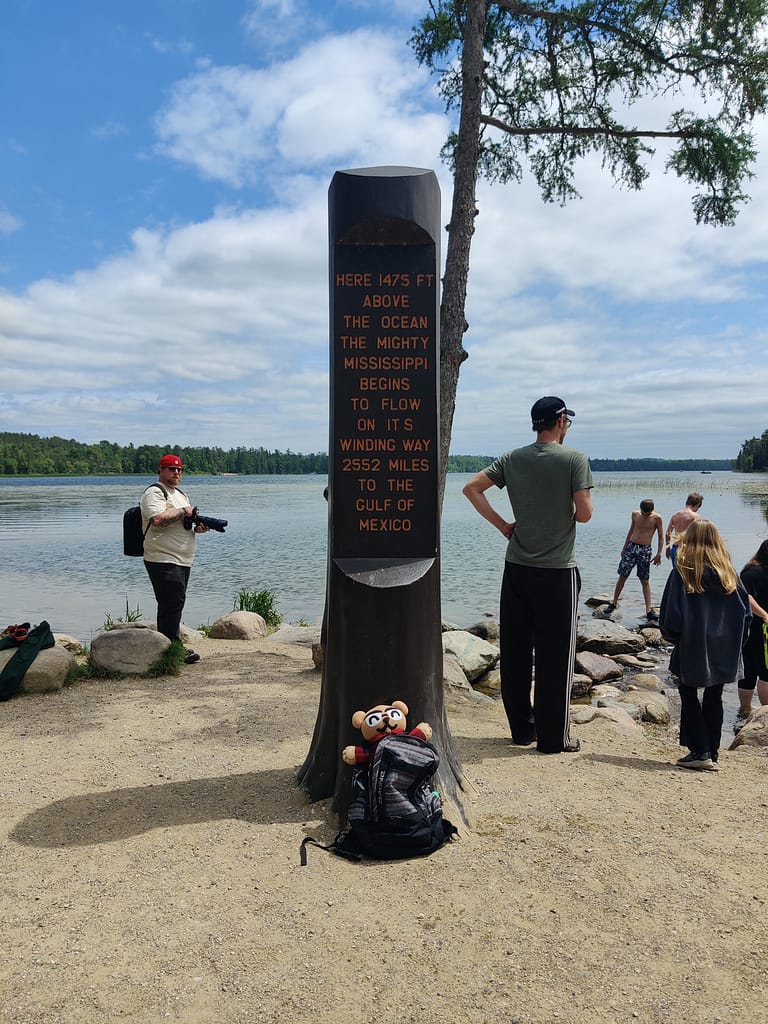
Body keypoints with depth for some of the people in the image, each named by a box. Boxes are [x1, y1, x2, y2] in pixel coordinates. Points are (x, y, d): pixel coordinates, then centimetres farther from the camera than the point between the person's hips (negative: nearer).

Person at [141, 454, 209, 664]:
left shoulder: (180, 494, 22)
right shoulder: (154, 493, -9)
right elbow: (158, 520, -26)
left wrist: (197, 527, 7)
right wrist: (183, 511, -15)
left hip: (183, 560, 9)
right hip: (164, 561, -9)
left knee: (174, 604, 12)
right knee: (173, 603, -11)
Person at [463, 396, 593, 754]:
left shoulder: (513, 459, 5)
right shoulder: (574, 459, -8)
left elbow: (471, 488, 3)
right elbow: (585, 513, -13)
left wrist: (502, 525, 5)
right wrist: (571, 515, 10)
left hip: (517, 569, 5)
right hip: (557, 573, -4)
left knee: (514, 653, 11)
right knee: (554, 658, 4)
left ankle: (522, 729, 22)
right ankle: (554, 738, 13)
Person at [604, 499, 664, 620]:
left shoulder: (656, 518, -6)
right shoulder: (635, 514, 4)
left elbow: (661, 536, -2)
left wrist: (659, 554, -8)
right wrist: (624, 547, 19)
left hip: (645, 550, -3)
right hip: (631, 547, 3)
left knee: (645, 581, 1)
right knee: (622, 577, 4)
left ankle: (649, 610, 4)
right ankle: (614, 603, 15)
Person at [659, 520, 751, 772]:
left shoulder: (683, 571, -11)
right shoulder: (728, 573, 1)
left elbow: (671, 614, -10)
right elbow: (746, 612, 5)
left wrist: (672, 636, 7)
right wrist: (734, 642, 14)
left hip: (692, 649, -4)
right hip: (724, 652, 4)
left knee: (689, 695, 8)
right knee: (714, 699, 12)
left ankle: (700, 752, 1)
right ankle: (712, 755, 16)